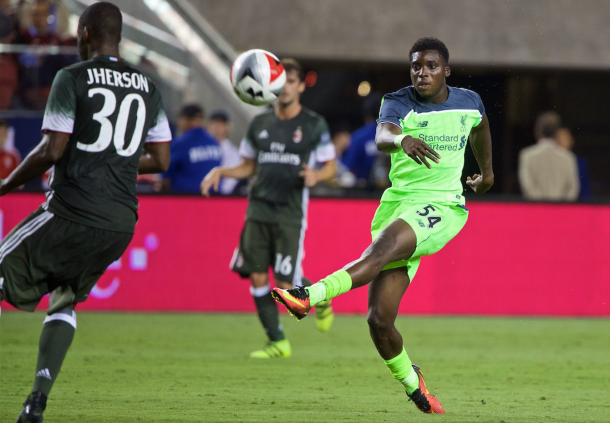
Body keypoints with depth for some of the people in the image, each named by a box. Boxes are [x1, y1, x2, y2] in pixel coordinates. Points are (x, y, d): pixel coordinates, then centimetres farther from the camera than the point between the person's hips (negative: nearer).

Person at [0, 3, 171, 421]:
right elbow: (160, 160, 13)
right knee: (66, 302, 20)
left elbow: (51, 151, -11)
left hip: (73, 211, -6)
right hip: (122, 222, 6)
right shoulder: (148, 89, 12)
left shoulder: (72, 79, -5)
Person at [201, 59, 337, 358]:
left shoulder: (314, 124, 0)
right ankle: (277, 342, 10)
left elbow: (330, 167, 4)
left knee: (285, 284, -9)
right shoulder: (259, 124, 11)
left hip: (290, 215, -4)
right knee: (257, 277, -3)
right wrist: (220, 172, 3)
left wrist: (316, 175, -18)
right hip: (258, 210, 4)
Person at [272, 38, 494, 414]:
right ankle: (412, 383, 19)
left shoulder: (469, 103, 6)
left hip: (442, 208, -1)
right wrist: (401, 140, -51)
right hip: (398, 204, 1)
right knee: (379, 319, -7)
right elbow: (382, 137, -27)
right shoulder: (399, 103, -4)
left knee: (385, 246, -35)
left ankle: (310, 297, -49)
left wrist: (487, 171, 46)